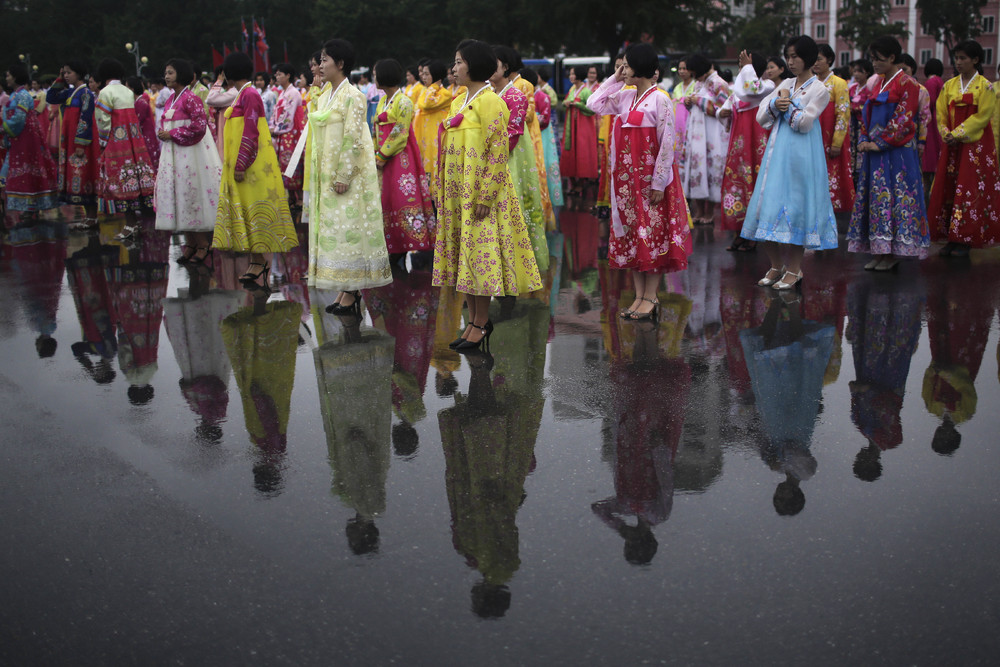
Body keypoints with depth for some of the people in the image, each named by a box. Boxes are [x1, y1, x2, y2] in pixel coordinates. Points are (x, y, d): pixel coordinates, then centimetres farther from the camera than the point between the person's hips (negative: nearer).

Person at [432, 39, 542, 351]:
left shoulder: (489, 102, -11)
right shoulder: (459, 102, 15)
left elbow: (498, 152, -16)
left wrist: (484, 196, -20)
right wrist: (444, 191, 15)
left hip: (480, 191, -9)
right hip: (457, 191, 9)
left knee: (480, 253, -3)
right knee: (463, 253, 10)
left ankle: (481, 323, 6)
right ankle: (474, 320, 18)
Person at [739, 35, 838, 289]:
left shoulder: (819, 89, -2)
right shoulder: (785, 84, 15)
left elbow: (804, 123, -12)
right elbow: (761, 117, 8)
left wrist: (787, 102, -5)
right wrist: (775, 104, -10)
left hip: (800, 155, -6)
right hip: (777, 151, 6)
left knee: (794, 206, -5)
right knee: (770, 204, 4)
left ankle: (794, 269, 4)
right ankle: (776, 266, 16)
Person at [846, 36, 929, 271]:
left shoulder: (907, 83, -8)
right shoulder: (878, 82, 16)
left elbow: (903, 119, -14)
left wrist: (880, 143, -16)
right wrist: (864, 140, 4)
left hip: (896, 152, -8)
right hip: (874, 150, 8)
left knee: (894, 198, -6)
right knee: (875, 198, 7)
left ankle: (894, 253, -1)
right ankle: (880, 251, 13)